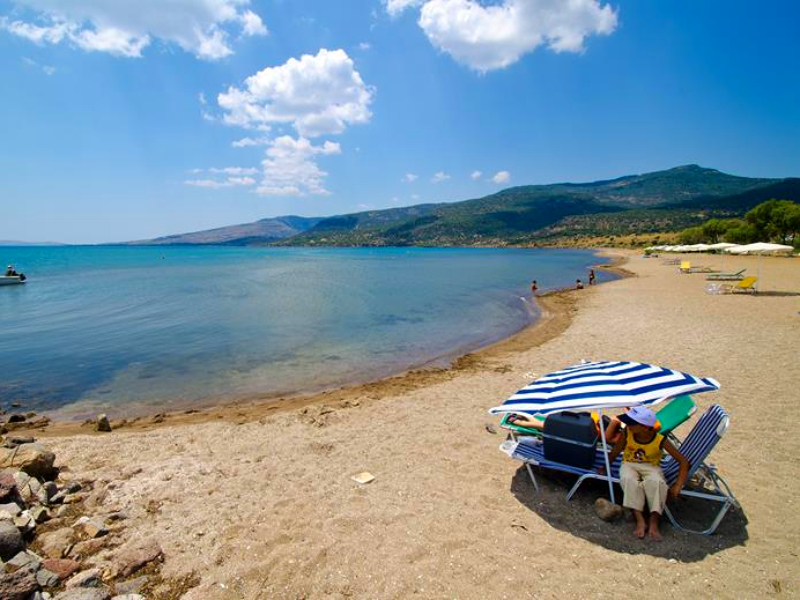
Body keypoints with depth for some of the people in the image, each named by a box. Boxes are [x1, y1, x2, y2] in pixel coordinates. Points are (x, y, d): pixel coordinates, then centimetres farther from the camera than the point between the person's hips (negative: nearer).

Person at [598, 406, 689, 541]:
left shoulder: (660, 440, -18)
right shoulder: (627, 432, -13)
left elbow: (683, 461, -13)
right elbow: (616, 451, 1)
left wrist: (677, 486, -20)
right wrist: (605, 467, -1)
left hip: (651, 467, -1)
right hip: (629, 464, 1)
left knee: (656, 482, -38)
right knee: (629, 480, -35)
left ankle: (654, 523, -36)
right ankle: (640, 521, -36)